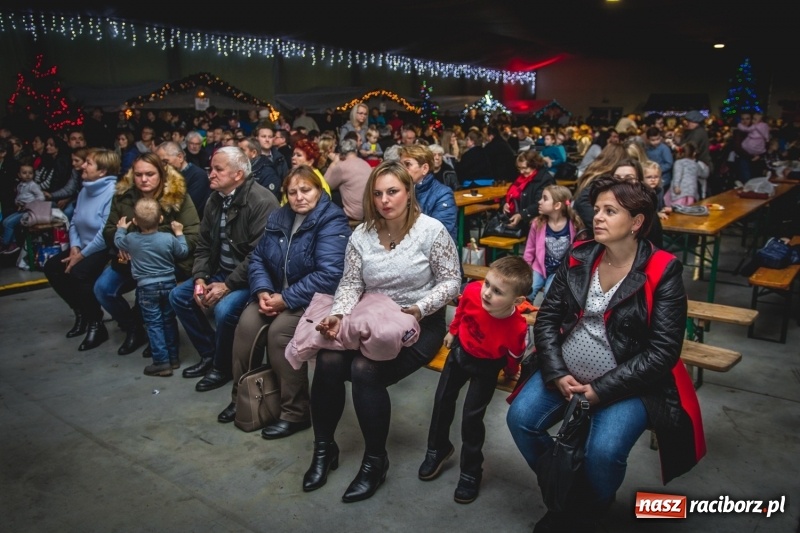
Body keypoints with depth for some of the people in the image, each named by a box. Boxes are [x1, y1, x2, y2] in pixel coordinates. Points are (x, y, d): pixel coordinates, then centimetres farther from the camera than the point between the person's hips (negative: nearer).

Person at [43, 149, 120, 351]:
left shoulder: (113, 192, -20)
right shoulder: (85, 190, 11)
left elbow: (106, 233, -25)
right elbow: (74, 222, 14)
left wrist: (82, 255, -19)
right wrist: (74, 246, -4)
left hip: (107, 250, -10)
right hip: (84, 247, 10)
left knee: (79, 273, -29)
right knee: (52, 267, 3)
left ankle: (96, 323, -10)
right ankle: (81, 312, 17)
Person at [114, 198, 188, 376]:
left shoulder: (131, 240, -7)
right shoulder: (169, 239, -8)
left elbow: (118, 242, 16)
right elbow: (183, 252, 7)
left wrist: (121, 228, 35)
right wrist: (179, 233, 19)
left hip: (146, 288, -2)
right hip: (168, 284, 2)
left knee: (154, 324, 0)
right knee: (169, 321, 14)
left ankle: (162, 362, -2)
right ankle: (173, 357, 21)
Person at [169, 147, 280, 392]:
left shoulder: (261, 201, -21)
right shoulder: (215, 200, 6)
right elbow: (204, 245, 11)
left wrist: (228, 285, -24)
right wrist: (200, 278, -4)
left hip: (250, 276, -9)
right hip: (222, 271, 9)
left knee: (224, 309, -31)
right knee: (178, 296, 3)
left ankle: (223, 367, -2)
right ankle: (209, 354, 17)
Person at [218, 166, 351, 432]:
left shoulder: (332, 222, -14)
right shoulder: (278, 217, 8)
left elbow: (328, 275, -25)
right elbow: (258, 258, 9)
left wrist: (286, 299, -23)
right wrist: (262, 291, -11)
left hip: (313, 300, -6)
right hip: (276, 293, 6)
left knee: (280, 330, -29)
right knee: (247, 323, -19)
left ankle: (295, 413, -13)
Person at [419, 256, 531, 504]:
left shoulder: (517, 327, -39)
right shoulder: (472, 291, -33)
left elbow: (513, 357, -14)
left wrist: (509, 374, 5)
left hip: (487, 366, -4)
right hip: (461, 351, 4)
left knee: (472, 417, -2)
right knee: (443, 399, 15)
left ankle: (471, 471, 23)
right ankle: (438, 448, 41)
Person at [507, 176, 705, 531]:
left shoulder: (663, 273, -11)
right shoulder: (580, 258, 1)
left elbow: (662, 352, -15)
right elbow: (547, 317, 2)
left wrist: (601, 390, -19)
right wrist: (557, 373, -12)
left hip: (628, 385, -4)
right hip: (566, 374, 5)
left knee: (603, 451, -26)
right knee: (521, 419, -13)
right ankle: (564, 496, 15)